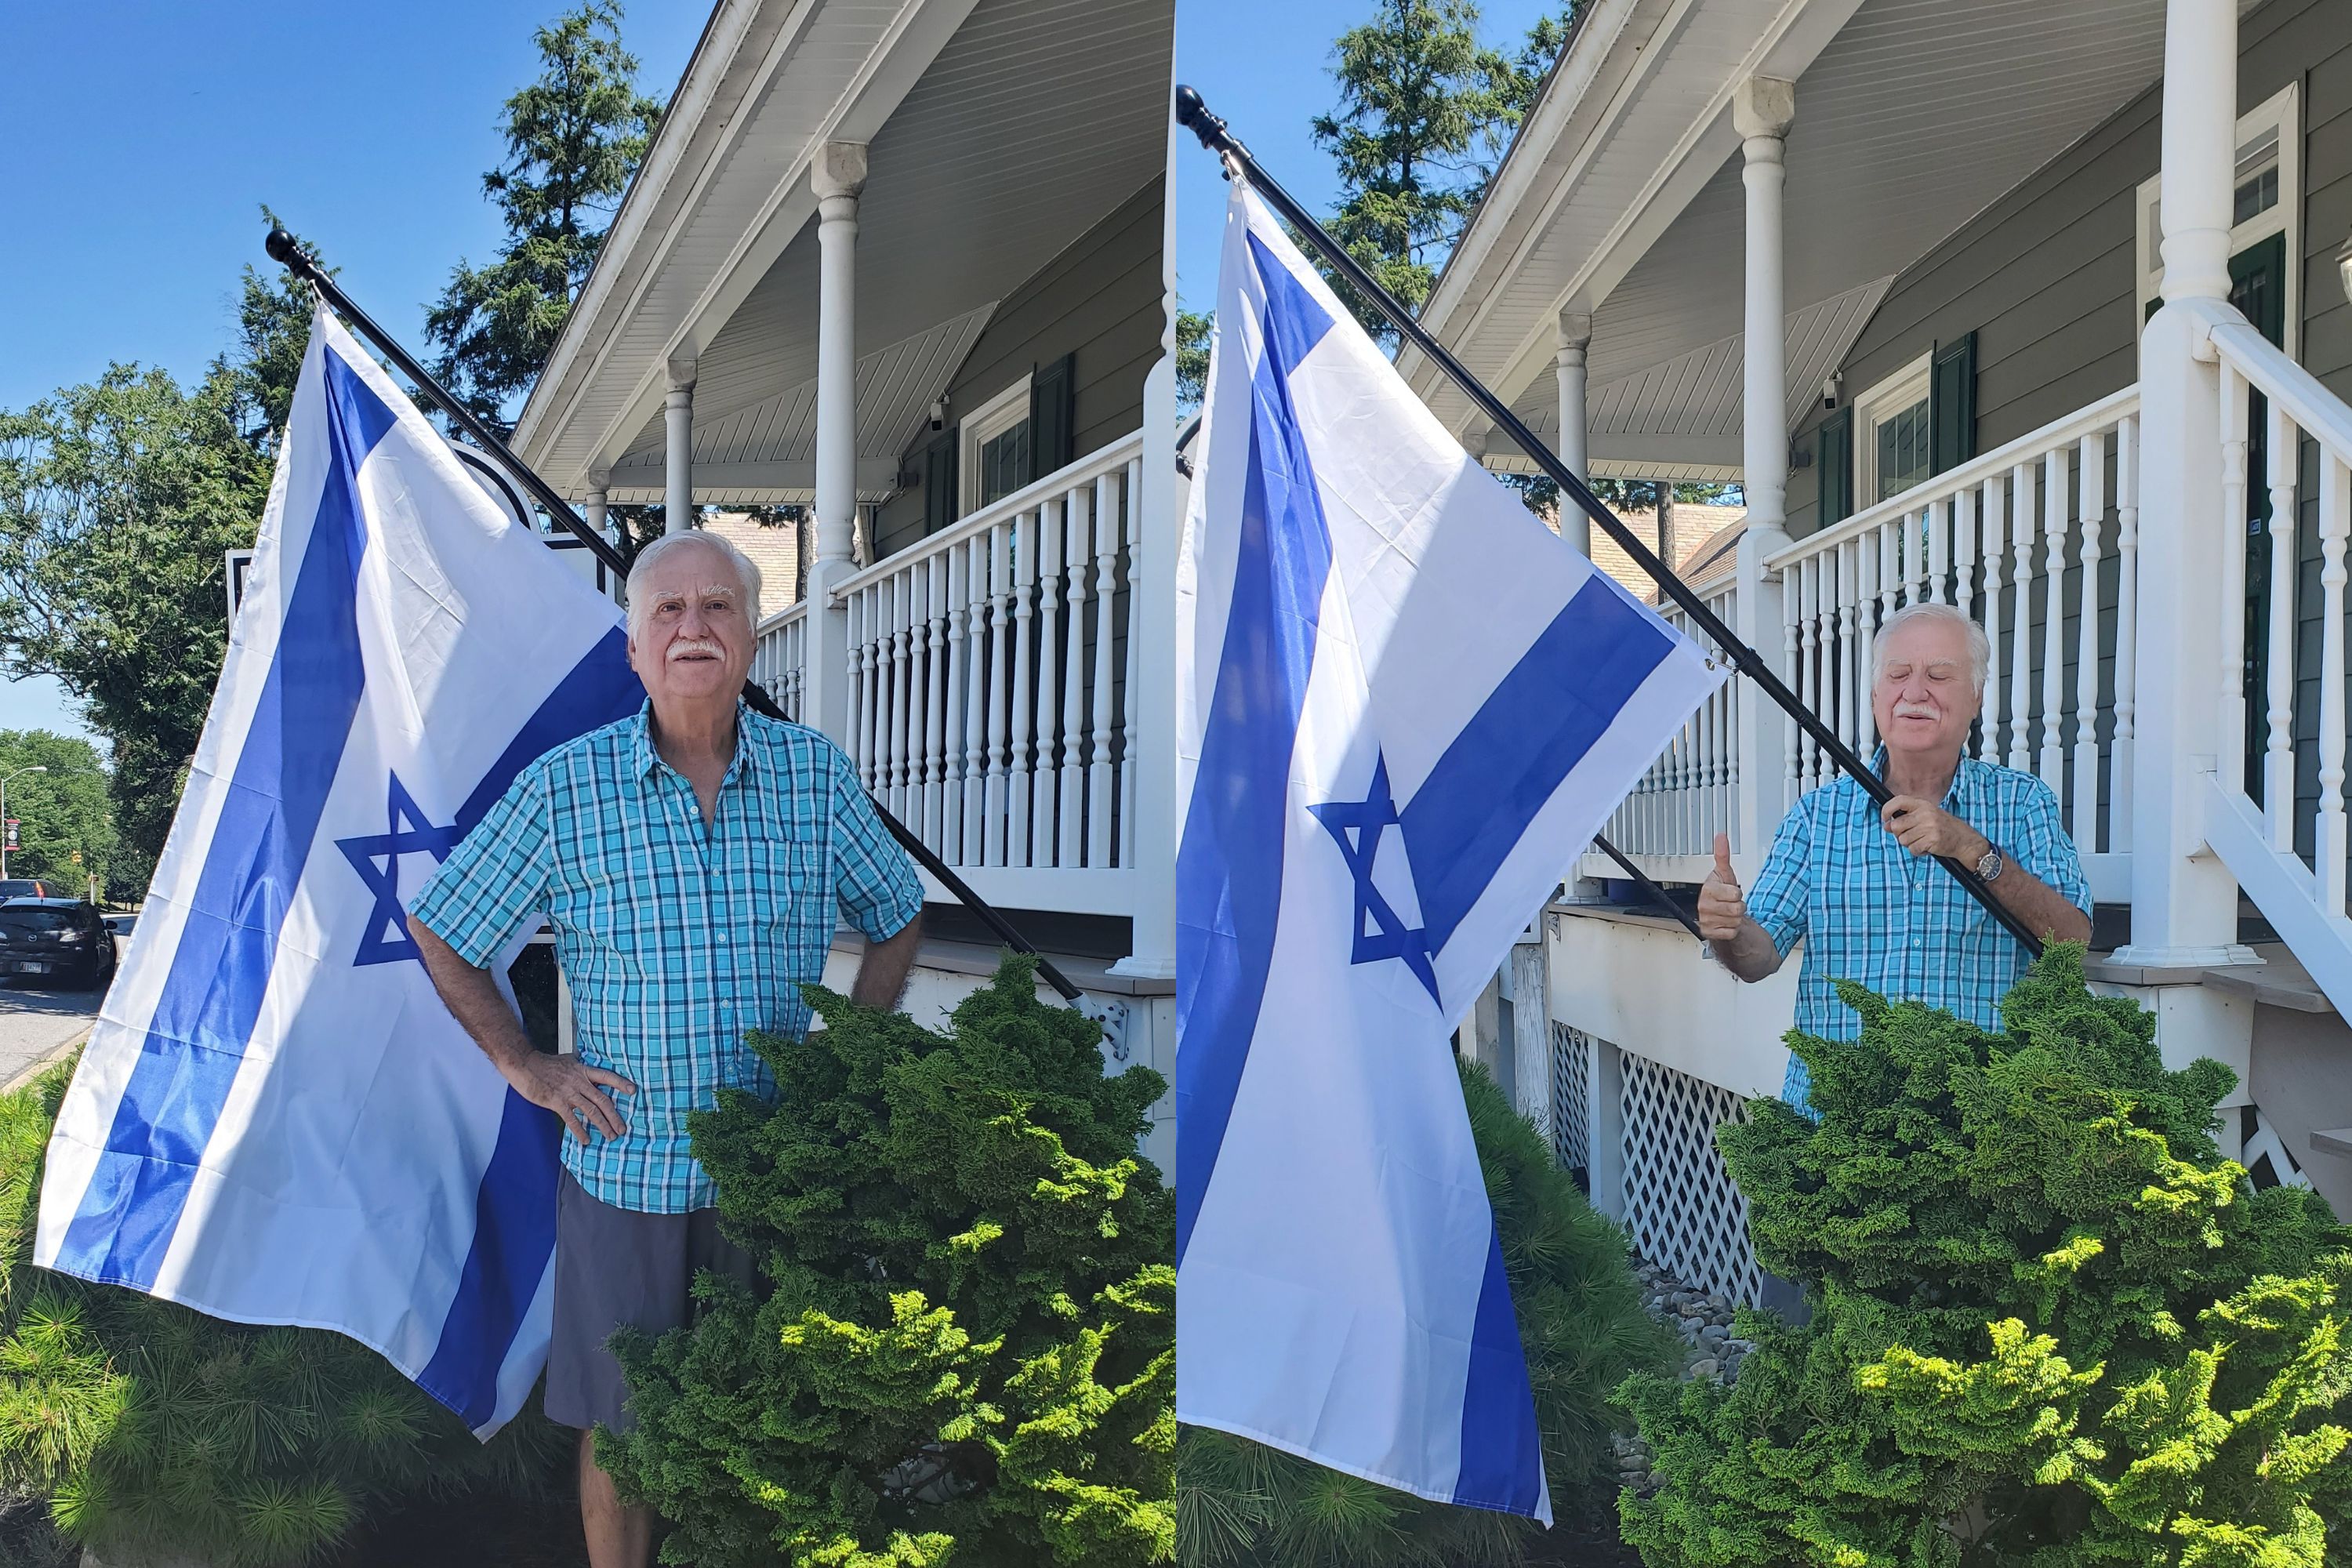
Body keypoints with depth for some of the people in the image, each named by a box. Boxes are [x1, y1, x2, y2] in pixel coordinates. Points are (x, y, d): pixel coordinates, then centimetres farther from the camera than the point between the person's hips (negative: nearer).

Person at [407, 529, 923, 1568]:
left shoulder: (818, 777, -1)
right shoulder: (563, 789, -6)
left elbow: (895, 920, 14)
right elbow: (438, 928, 5)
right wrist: (522, 1065, 0)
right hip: (624, 1164, -1)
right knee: (619, 1427, 9)